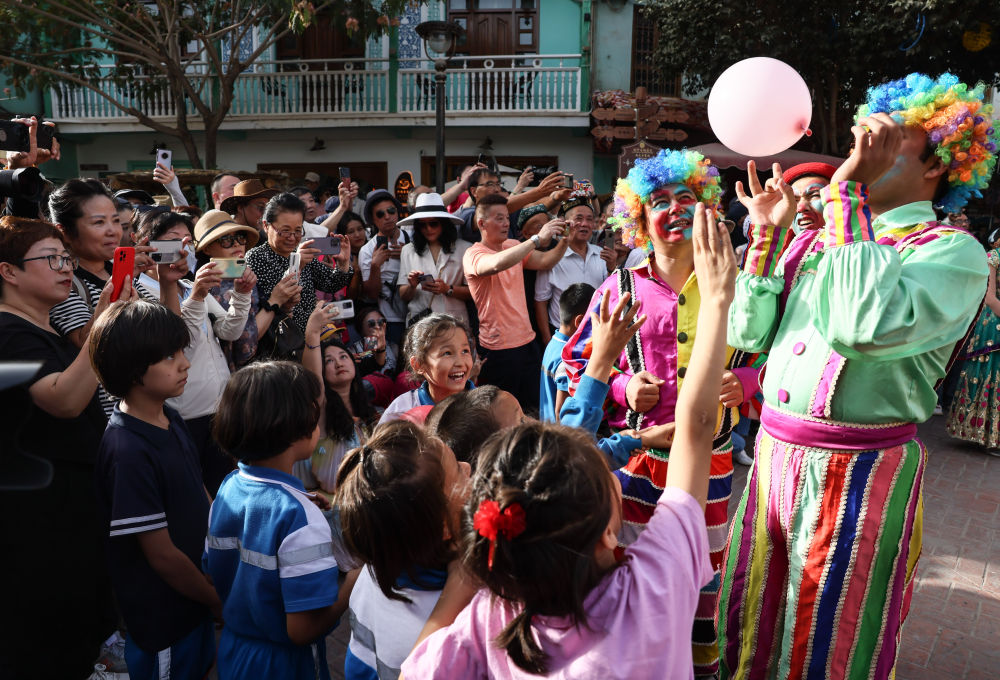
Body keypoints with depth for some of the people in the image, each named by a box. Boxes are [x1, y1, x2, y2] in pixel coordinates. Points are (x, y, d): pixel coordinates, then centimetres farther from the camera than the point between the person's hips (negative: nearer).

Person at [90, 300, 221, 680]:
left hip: (196, 599, 7)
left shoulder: (171, 421, -3)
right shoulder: (129, 452, -29)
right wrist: (220, 602, -10)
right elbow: (162, 554, -23)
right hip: (162, 616, -7)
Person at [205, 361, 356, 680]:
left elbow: (213, 573, 4)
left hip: (233, 653, 7)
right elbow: (303, 629, -28)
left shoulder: (228, 487, -8)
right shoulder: (300, 515, -30)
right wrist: (357, 579, -18)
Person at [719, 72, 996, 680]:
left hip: (859, 470, -6)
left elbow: (866, 325, -31)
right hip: (774, 452, 6)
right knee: (750, 631, 20)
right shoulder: (828, 235, 9)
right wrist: (767, 236, -2)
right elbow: (751, 334, 5)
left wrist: (849, 189, -23)